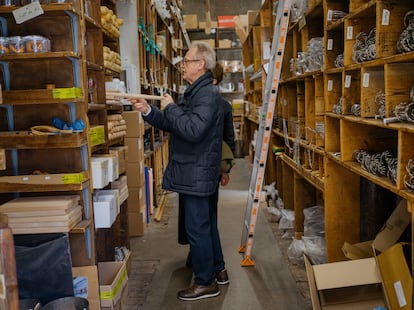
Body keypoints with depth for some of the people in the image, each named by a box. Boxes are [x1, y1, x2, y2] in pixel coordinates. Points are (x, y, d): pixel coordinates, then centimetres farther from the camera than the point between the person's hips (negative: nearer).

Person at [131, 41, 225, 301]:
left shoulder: (207, 94, -17)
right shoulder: (194, 92, 15)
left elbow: (192, 130, -30)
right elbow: (171, 125, 16)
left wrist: (171, 108, -17)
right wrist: (149, 111, 2)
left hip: (197, 174, -10)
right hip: (194, 173, 10)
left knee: (197, 229, -2)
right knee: (205, 224, 21)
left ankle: (206, 283, 11)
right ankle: (215, 267, 36)